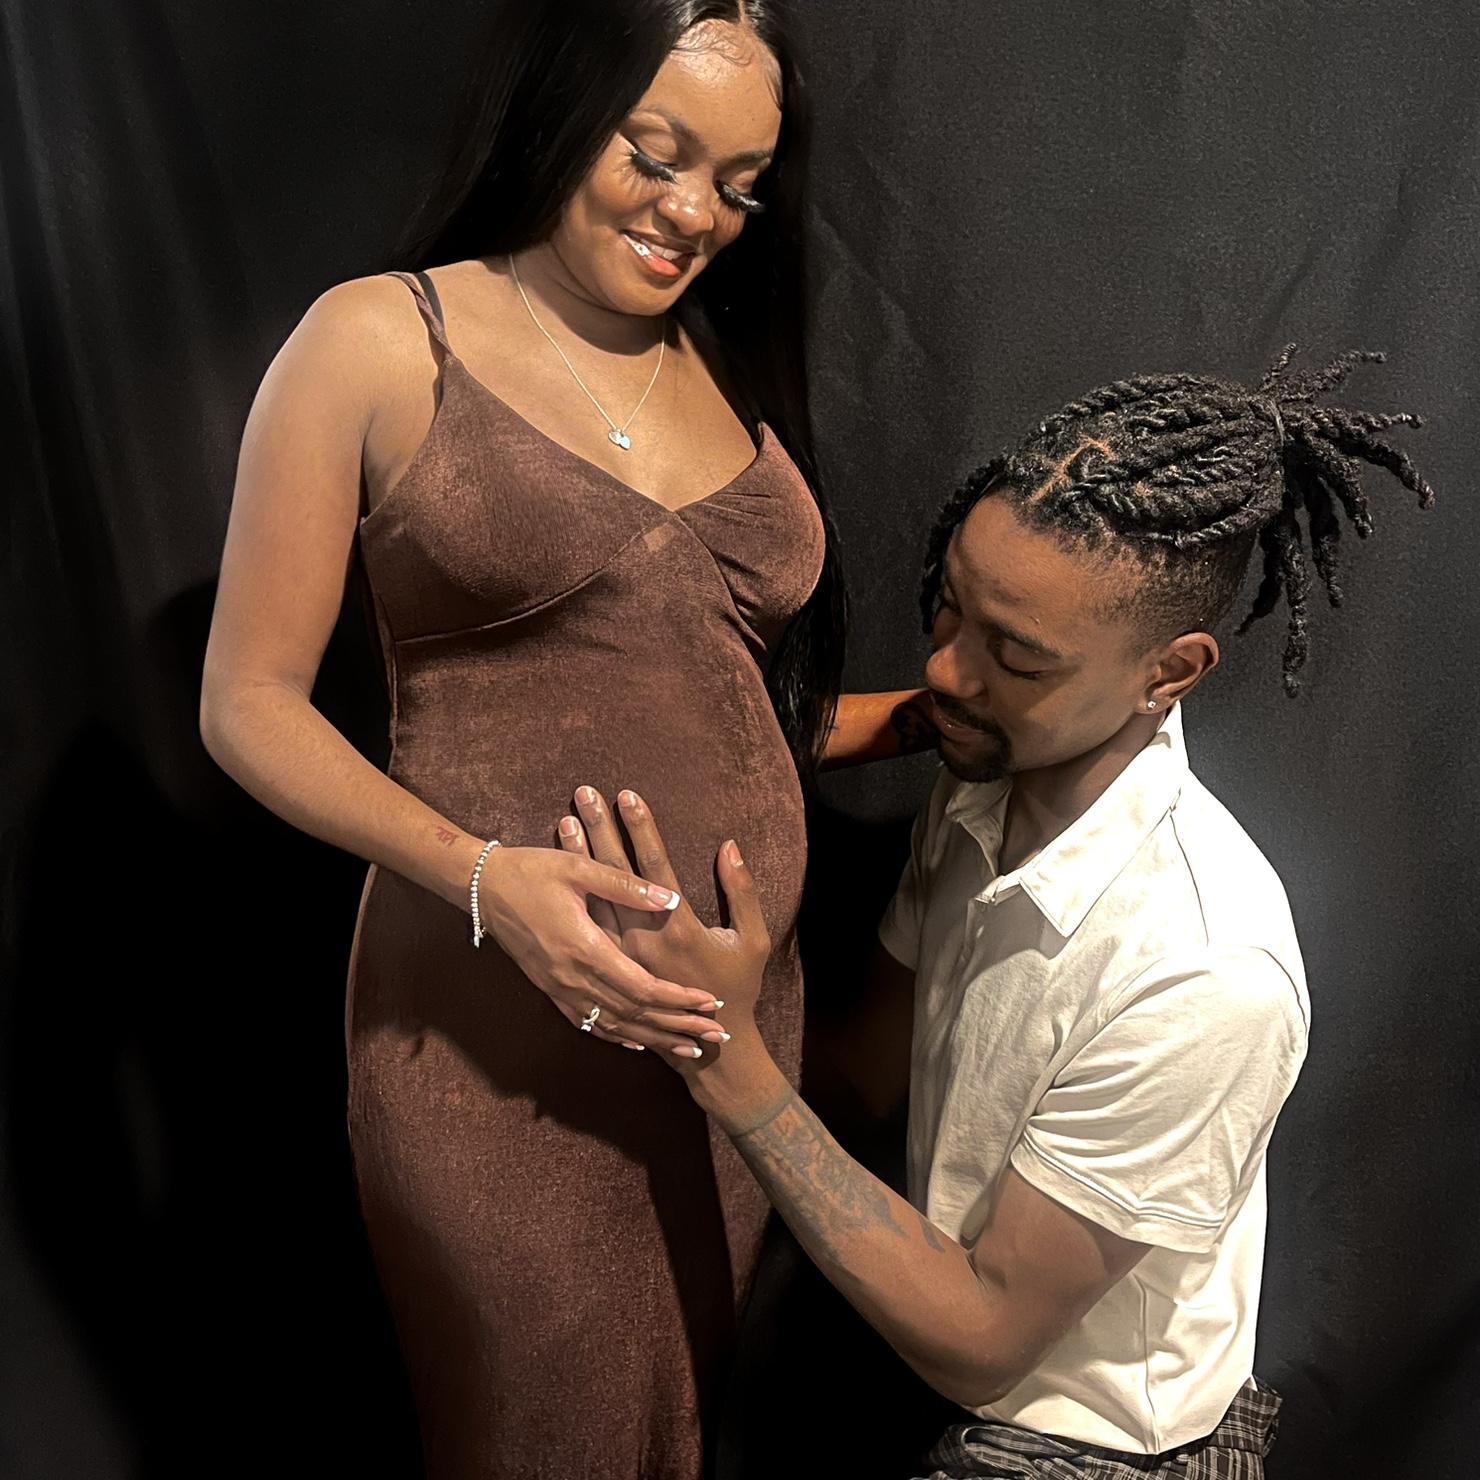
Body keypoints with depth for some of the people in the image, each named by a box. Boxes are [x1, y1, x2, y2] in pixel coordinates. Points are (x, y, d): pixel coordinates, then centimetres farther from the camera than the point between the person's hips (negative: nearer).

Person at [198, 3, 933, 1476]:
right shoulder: (381, 343, -4)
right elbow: (250, 703, -6)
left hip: (740, 1008, 5)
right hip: (503, 1020, -4)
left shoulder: (729, 375, 11)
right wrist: (487, 876, -20)